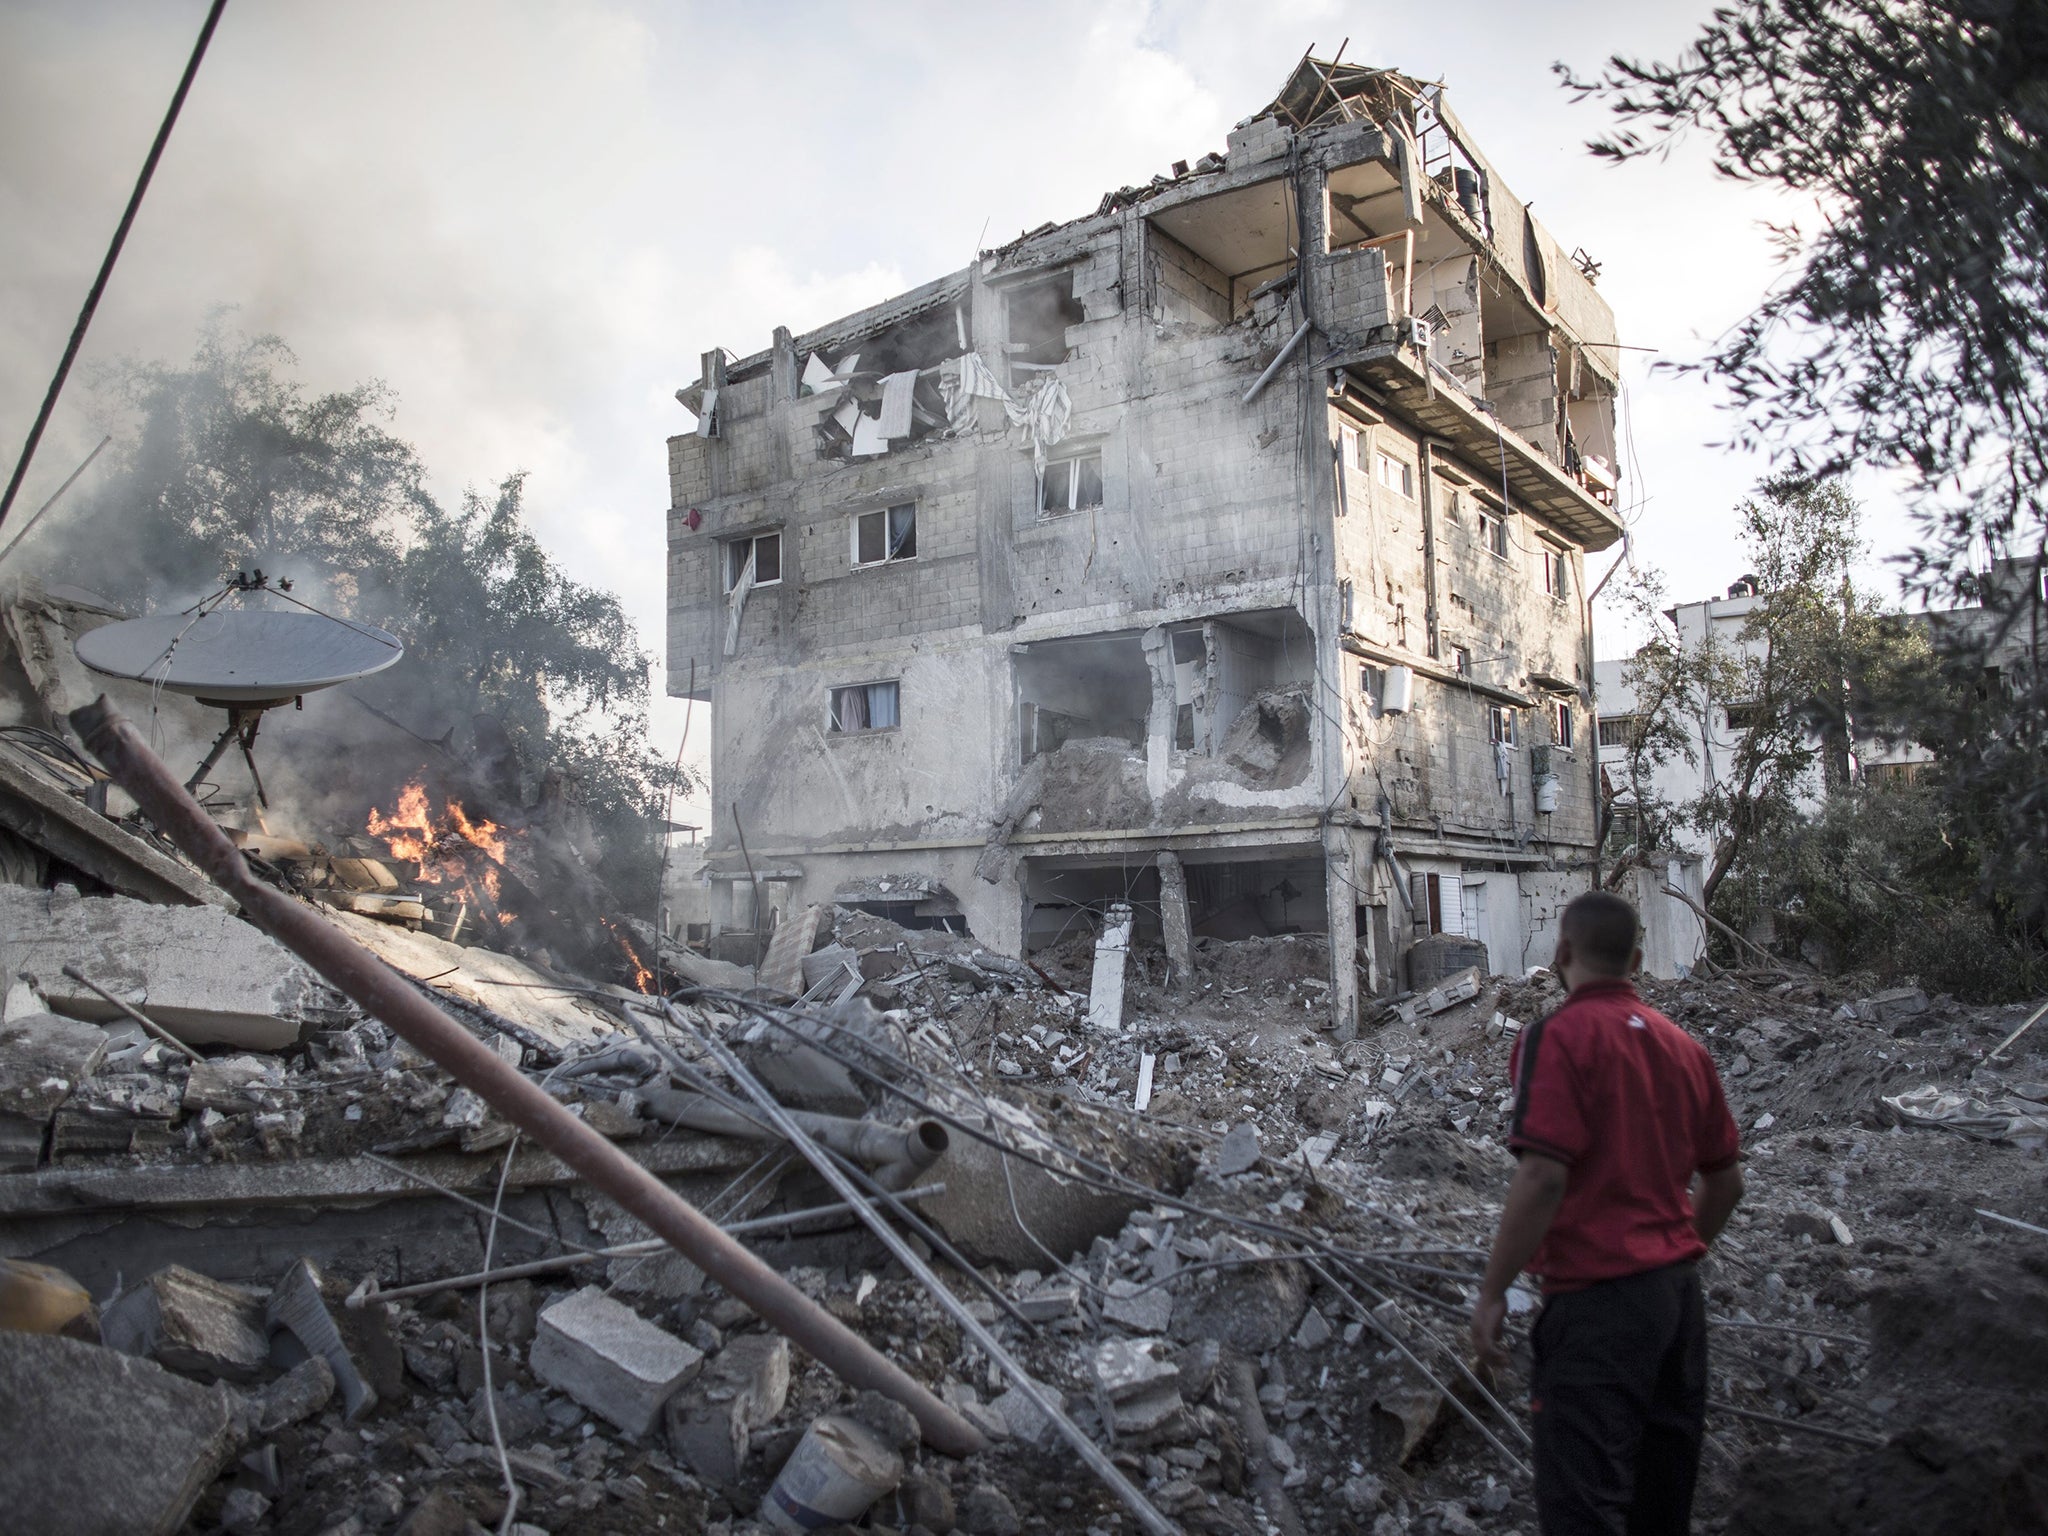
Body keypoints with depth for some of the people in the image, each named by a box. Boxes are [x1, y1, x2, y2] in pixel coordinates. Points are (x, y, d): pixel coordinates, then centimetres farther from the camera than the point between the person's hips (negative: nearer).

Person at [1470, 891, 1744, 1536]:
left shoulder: (1559, 1036, -13)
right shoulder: (1683, 1045, 9)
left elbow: (1543, 1176, -21)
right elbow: (1726, 1181, 16)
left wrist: (1491, 1292, -14)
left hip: (1597, 1296, -8)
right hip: (1679, 1292, 8)